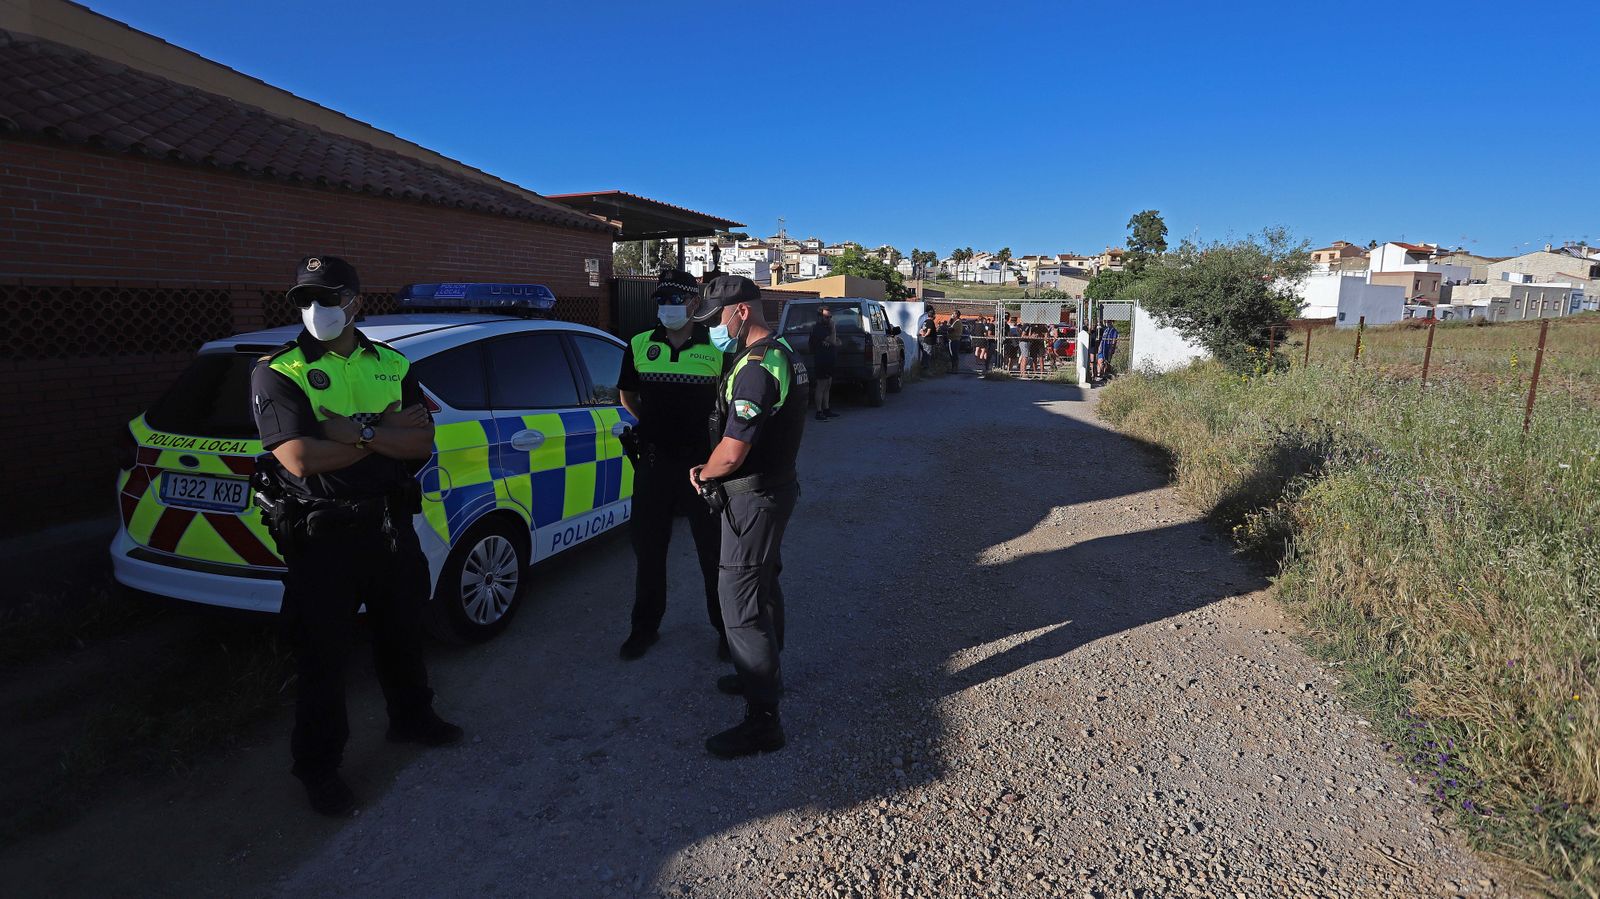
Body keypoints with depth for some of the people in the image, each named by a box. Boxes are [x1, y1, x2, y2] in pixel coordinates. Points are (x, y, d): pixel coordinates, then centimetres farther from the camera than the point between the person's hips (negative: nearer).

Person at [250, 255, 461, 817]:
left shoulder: (392, 365, 6)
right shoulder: (278, 372, -6)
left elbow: (422, 443, -6)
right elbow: (301, 458, -20)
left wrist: (359, 431, -21)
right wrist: (386, 433, -14)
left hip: (389, 522, 4)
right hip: (321, 535, -4)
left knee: (402, 630, 21)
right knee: (324, 653, 7)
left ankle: (411, 718, 44)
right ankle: (319, 766, 26)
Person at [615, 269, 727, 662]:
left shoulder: (717, 349, -5)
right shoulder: (640, 346, 3)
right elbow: (627, 395, 17)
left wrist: (714, 436, -5)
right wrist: (653, 426, 10)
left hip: (703, 463, -2)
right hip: (652, 463, 3)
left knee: (714, 549, 7)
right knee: (647, 547, 13)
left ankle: (727, 627, 25)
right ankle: (645, 626, 30)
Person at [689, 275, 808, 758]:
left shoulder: (755, 368, -24)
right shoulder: (782, 352, 10)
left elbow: (732, 452, -28)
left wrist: (703, 474, -6)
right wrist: (713, 469, 10)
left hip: (754, 498, -11)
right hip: (776, 486, 11)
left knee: (741, 601, -5)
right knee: (764, 586, 23)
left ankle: (762, 721, 4)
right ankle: (764, 675, 42)